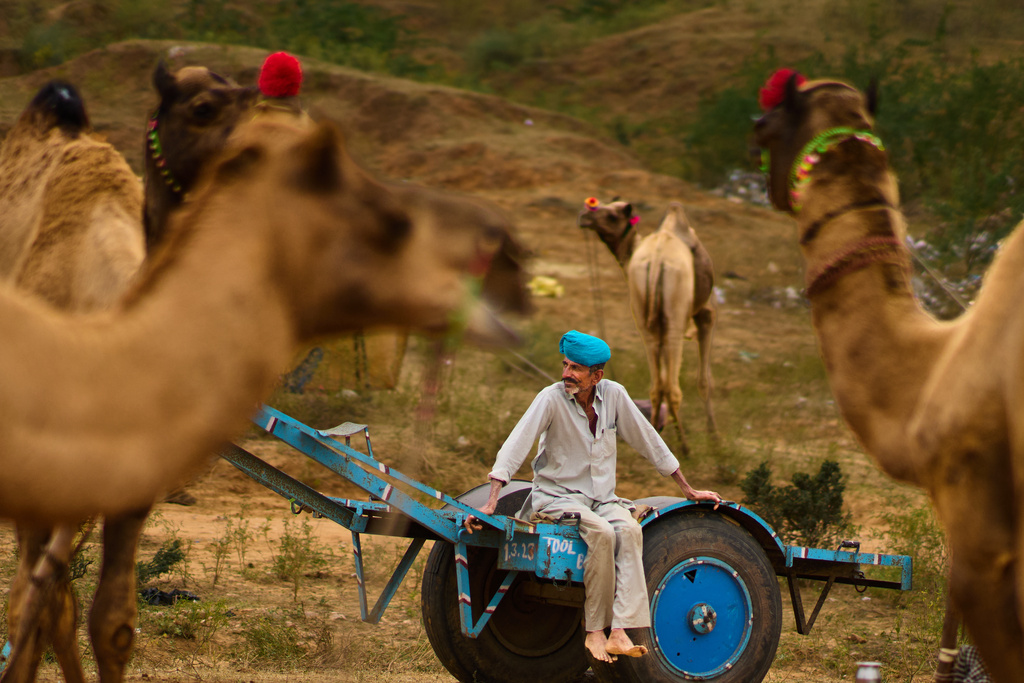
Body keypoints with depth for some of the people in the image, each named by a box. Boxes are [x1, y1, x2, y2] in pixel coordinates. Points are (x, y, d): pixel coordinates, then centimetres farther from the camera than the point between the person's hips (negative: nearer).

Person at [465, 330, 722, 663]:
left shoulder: (613, 395, -2)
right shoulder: (551, 399, -13)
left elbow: (648, 441, 9)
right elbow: (514, 447, -18)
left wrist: (689, 491, 14)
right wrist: (491, 503, -29)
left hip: (602, 497, 3)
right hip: (557, 496, -3)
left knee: (629, 529, -29)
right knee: (601, 532, -32)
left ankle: (619, 632, -38)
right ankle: (594, 631, -23)